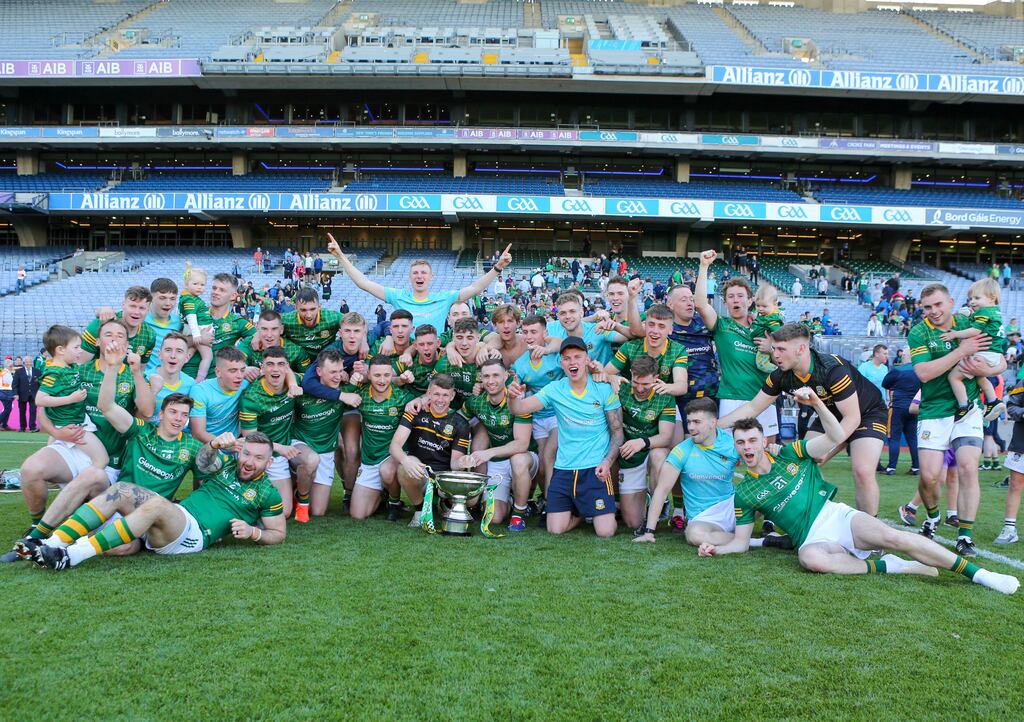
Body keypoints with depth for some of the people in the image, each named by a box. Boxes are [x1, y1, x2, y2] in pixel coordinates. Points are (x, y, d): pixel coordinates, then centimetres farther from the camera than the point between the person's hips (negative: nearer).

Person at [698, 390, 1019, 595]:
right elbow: (741, 542, 11)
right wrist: (716, 548, -9)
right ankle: (886, 567, -21)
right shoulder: (744, 493, 6)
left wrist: (815, 401, -18)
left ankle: (978, 573, -18)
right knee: (810, 558, -38)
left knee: (891, 536, -26)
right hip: (813, 539, -1)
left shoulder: (788, 453, 5)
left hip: (837, 516, 1)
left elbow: (836, 436, -4)